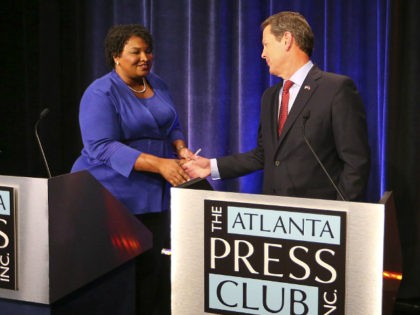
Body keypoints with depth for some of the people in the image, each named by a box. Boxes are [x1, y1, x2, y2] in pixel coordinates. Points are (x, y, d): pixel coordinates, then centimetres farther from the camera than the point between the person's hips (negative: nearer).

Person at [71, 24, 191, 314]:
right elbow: (102, 148, -22)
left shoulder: (158, 85, 9)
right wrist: (159, 164, -30)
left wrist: (181, 149, -8)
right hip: (114, 197, -6)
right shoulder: (101, 94, -13)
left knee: (157, 267, 7)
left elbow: (172, 127, 16)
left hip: (154, 193, 6)